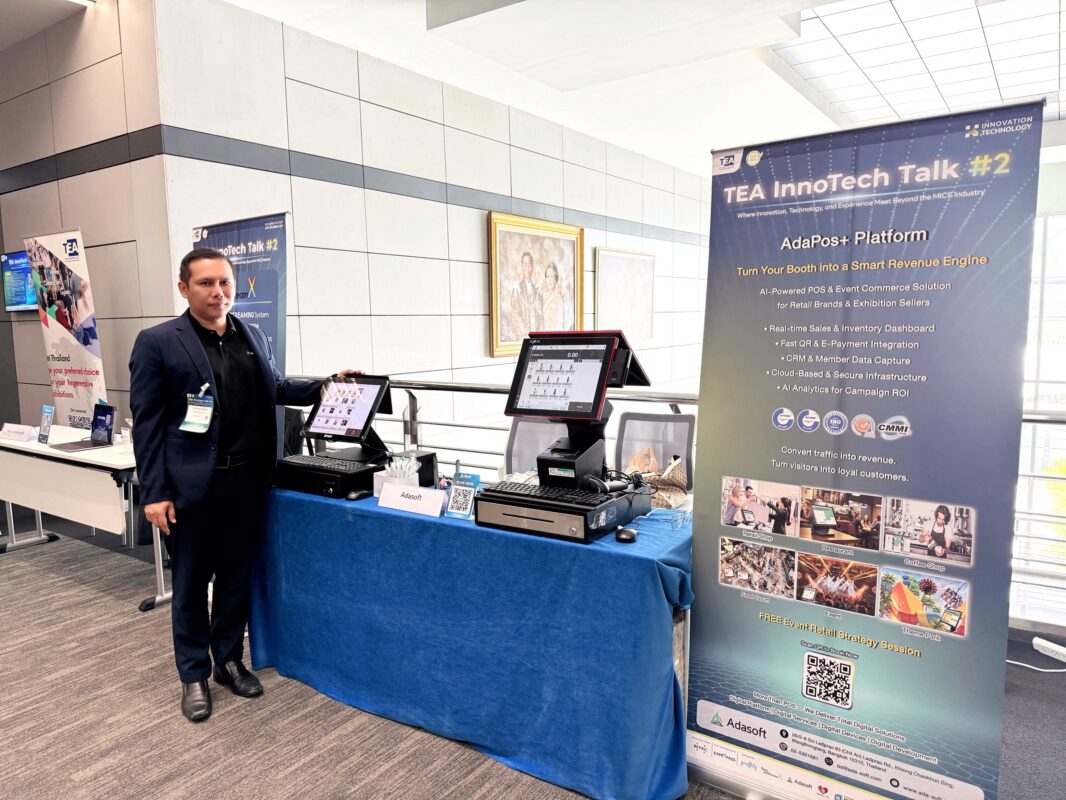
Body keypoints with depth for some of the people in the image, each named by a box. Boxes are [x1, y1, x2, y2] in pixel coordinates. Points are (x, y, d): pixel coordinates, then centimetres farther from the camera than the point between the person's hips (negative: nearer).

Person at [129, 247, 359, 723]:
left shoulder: (254, 338, 8)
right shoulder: (157, 343, -7)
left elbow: (275, 389, 20)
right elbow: (147, 422, -8)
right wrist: (154, 492, -11)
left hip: (246, 482, 4)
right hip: (190, 485, -4)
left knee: (236, 578, 16)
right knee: (190, 585, 10)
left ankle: (230, 661, 34)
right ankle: (194, 676, 27)